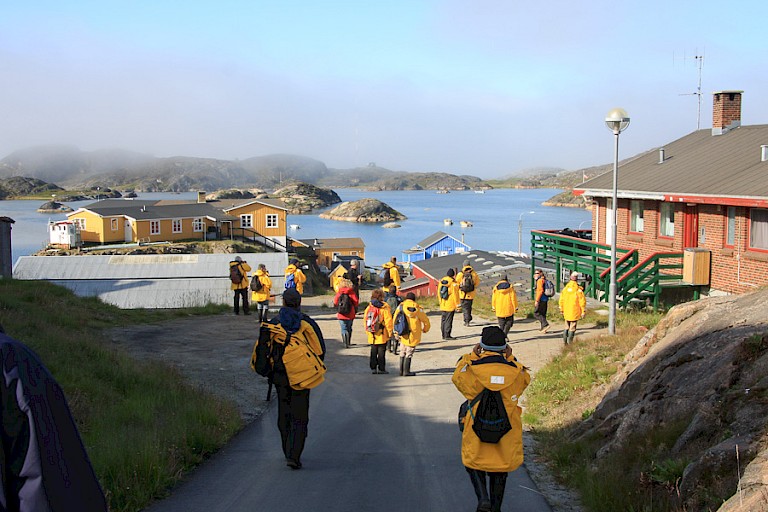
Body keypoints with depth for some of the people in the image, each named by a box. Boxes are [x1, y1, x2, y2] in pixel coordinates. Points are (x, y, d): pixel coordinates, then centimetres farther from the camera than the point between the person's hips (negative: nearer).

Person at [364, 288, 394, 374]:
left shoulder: (369, 307, 3)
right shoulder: (384, 307, -10)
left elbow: (365, 319, 6)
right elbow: (388, 321, -12)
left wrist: (367, 331, 15)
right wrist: (390, 332, -4)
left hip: (372, 335, 4)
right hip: (382, 335, -4)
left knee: (373, 352, 12)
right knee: (381, 352, 2)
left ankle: (373, 368, 12)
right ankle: (381, 368, 3)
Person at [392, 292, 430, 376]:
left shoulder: (401, 306, -1)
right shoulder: (417, 309, -5)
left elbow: (395, 320, -1)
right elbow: (426, 321, -1)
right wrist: (425, 329, 19)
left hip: (403, 334, 3)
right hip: (413, 336, -2)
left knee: (402, 353, 16)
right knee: (409, 354, 4)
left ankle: (401, 371, 20)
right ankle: (406, 372, 5)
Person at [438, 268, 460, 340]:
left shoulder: (441, 282, 5)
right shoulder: (453, 283, -15)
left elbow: (439, 293, 13)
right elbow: (455, 295, -14)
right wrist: (457, 304, -6)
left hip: (443, 305, 6)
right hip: (451, 305, -6)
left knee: (443, 320, 13)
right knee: (449, 320, -3)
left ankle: (443, 335, 19)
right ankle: (447, 335, -4)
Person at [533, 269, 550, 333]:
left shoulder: (540, 280, -14)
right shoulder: (544, 280, 16)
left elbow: (540, 291, -22)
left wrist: (537, 300, -22)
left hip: (541, 299, -10)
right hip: (545, 299, 10)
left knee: (536, 313, -6)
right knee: (542, 314, 14)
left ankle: (545, 324, -16)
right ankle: (543, 328, 18)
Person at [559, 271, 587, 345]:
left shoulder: (565, 288, 1)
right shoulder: (578, 290, -12)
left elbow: (561, 300, 7)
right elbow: (582, 302, -11)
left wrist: (561, 310, 18)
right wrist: (583, 312, -4)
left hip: (566, 312, 4)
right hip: (575, 312, -4)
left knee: (567, 327, 18)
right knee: (572, 328, 4)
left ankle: (564, 340, 13)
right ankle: (570, 342, 3)